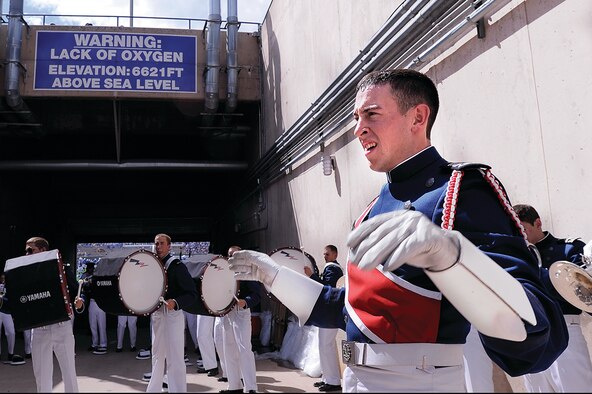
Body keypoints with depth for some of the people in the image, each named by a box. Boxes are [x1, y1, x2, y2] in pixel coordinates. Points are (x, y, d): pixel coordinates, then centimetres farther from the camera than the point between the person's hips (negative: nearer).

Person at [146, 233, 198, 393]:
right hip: (156, 314, 7)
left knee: (174, 358, -6)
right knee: (157, 355, 19)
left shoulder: (177, 266, -10)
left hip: (172, 314, -7)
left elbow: (192, 293, -15)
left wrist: (176, 303, -29)